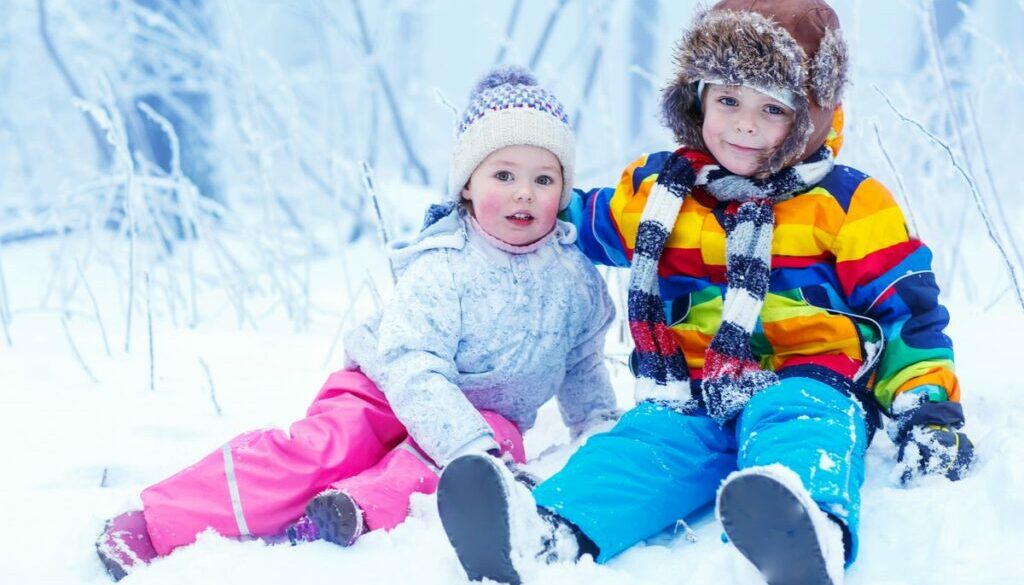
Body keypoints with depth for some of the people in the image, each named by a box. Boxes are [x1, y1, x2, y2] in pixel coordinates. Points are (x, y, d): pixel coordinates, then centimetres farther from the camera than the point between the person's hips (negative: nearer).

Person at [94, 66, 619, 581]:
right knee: (324, 444, -29)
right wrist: (472, 449, -39)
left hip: (484, 417, 4)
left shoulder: (575, 277, -1)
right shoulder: (441, 268, -16)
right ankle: (153, 526, -37)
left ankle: (349, 516, -59)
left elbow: (582, 365, 18)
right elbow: (413, 371, -27)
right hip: (388, 393, -3)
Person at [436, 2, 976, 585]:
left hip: (804, 386, -3)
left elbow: (904, 306, 7)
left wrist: (927, 406, -6)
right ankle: (544, 533, -59)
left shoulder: (847, 202, 8)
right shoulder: (653, 189, 17)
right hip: (692, 399, 3)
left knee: (796, 422, -39)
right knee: (642, 443, -29)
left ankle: (810, 534, -72)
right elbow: (582, 223, 36)